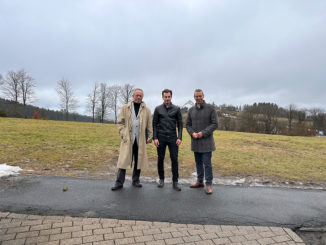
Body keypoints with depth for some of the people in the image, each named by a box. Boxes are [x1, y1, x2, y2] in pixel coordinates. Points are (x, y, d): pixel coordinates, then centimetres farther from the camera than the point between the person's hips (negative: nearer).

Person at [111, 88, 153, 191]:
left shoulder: (146, 110, 8)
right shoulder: (125, 108, 7)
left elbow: (149, 125, 7)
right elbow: (120, 122, 5)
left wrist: (149, 137, 2)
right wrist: (123, 135, -5)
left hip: (140, 140, 1)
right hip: (128, 139, -1)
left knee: (139, 160, 8)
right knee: (124, 160, -2)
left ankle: (135, 180, 23)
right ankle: (119, 182, 7)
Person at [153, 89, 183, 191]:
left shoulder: (176, 109, 5)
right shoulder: (158, 109, 5)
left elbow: (180, 124, 5)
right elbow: (154, 124, 5)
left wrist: (179, 137, -5)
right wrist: (155, 138, -4)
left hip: (172, 137, 0)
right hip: (161, 137, 1)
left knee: (174, 159, -1)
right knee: (160, 159, 7)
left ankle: (175, 181, 10)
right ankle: (161, 179, 22)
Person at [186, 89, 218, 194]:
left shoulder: (210, 108, -3)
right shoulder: (191, 110, 9)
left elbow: (215, 124, -6)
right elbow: (188, 124, 11)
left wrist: (203, 133, -16)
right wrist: (192, 133, -8)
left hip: (206, 141, -4)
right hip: (195, 141, 4)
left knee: (207, 163, -2)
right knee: (198, 162, 14)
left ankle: (209, 184, 8)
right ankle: (200, 181, 27)